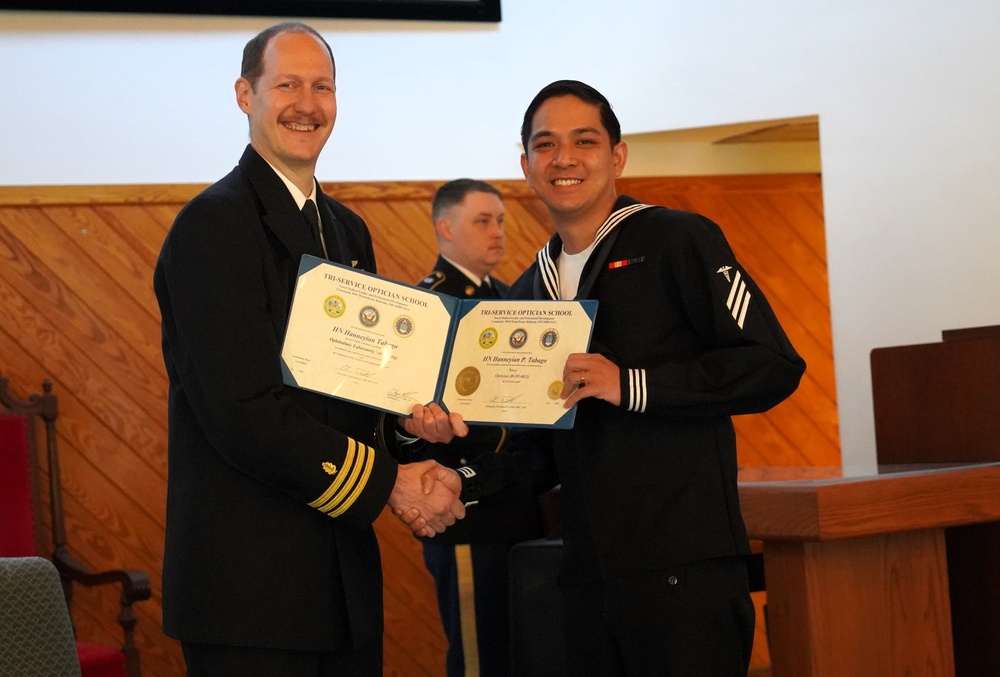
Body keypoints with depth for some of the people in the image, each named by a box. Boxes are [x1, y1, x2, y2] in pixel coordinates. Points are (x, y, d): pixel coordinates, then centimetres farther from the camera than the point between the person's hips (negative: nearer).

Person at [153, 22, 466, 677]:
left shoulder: (348, 230, 15)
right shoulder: (213, 224, -12)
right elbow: (245, 412, -19)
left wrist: (408, 418, -2)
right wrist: (389, 481, -14)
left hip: (345, 571, 8)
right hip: (250, 577, -8)